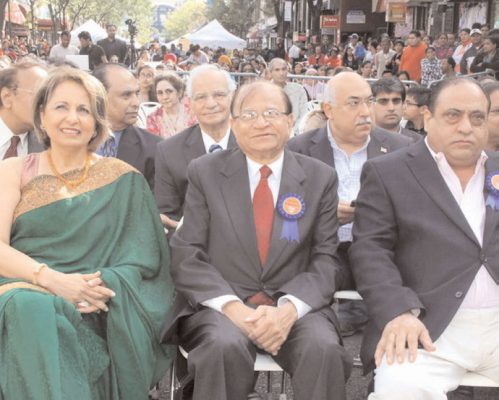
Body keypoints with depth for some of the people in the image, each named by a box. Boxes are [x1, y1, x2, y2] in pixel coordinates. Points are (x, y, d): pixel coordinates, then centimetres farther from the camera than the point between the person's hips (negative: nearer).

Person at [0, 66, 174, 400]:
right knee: (32, 309, -35)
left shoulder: (123, 179, 10)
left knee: (51, 317, -35)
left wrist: (104, 288, -18)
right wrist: (53, 279, -18)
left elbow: (141, 258, 4)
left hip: (94, 308, -1)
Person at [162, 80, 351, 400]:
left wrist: (290, 308, -17)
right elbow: (186, 254, -1)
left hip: (294, 307, 1)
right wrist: (231, 306, -17)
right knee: (225, 346, -33)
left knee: (324, 350, -29)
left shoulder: (321, 178, 7)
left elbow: (326, 259, 2)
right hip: (220, 305, -1)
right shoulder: (205, 172, 5)